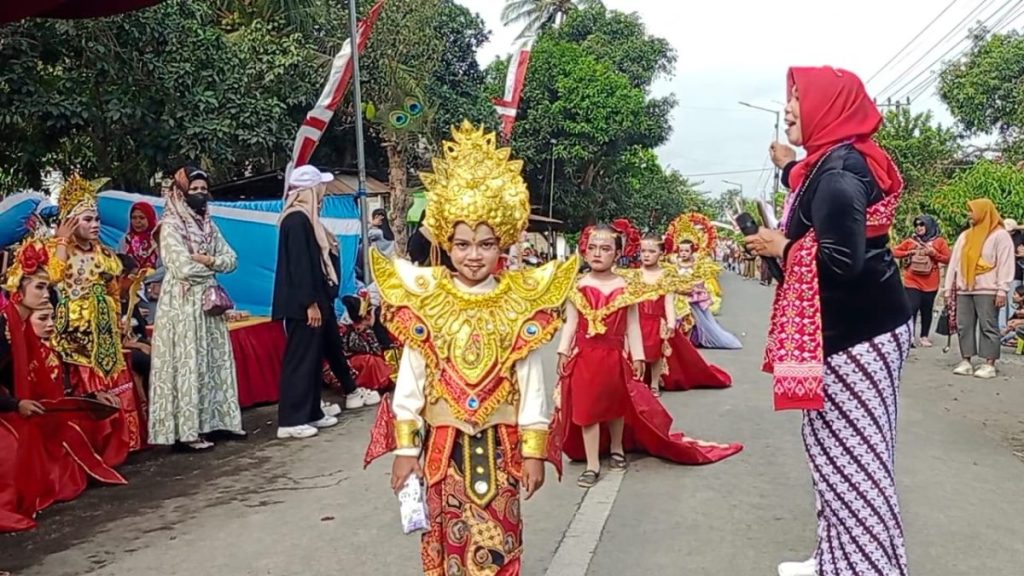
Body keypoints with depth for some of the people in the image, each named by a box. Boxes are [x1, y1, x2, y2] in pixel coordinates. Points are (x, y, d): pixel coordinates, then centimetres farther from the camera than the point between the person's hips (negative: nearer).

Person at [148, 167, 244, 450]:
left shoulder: (208, 225, 13)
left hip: (208, 302, 7)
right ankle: (187, 431, -2)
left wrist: (208, 261, -10)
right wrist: (214, 266, -3)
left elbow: (232, 259, 8)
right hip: (182, 305, -7)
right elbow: (183, 268, -18)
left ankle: (215, 419, 18)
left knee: (215, 361, 9)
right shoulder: (170, 225, -8)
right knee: (187, 363, -6)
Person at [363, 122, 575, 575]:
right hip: (444, 445, 0)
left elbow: (532, 384, -1)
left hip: (500, 445, 0)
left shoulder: (521, 305, -4)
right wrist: (405, 448, -2)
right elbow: (409, 382, -1)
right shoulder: (423, 303, -4)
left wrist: (533, 451, -2)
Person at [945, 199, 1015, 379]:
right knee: (963, 326, 4)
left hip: (987, 290, -6)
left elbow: (1006, 264, -8)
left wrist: (1002, 290, -15)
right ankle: (966, 361, 8)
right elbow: (955, 262, 16)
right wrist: (948, 287, 12)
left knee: (988, 326, -4)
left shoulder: (1000, 235, -2)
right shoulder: (965, 236, 17)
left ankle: (989, 364, -2)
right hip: (964, 290, 6)